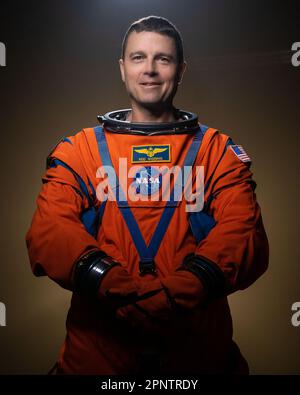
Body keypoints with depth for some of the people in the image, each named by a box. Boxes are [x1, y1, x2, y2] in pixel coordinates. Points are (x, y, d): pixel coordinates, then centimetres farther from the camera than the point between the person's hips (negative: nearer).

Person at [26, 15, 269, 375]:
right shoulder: (77, 151, 5)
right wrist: (116, 287, -25)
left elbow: (243, 234, -8)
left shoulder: (219, 151, 4)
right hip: (97, 350, 0)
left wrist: (179, 294, -26)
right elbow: (49, 231, -7)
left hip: (200, 351, 0)